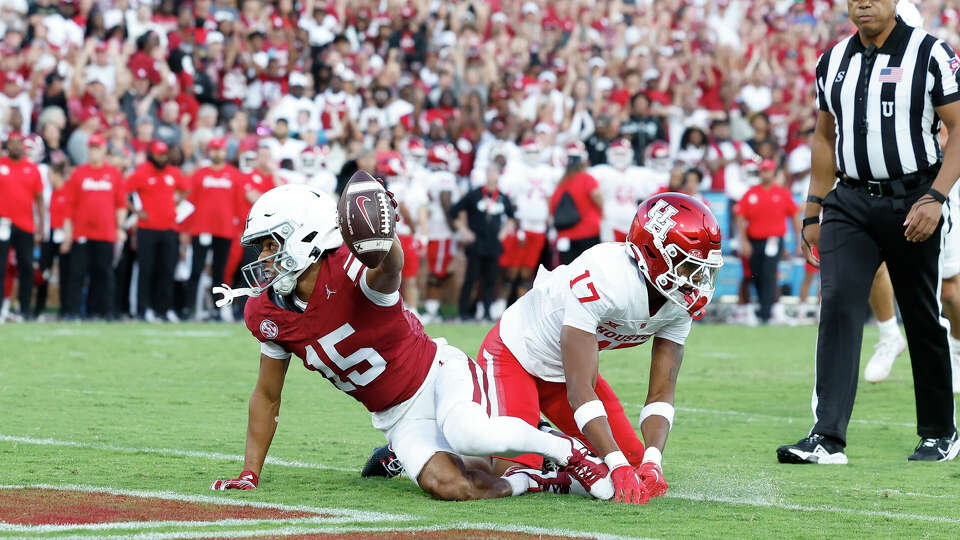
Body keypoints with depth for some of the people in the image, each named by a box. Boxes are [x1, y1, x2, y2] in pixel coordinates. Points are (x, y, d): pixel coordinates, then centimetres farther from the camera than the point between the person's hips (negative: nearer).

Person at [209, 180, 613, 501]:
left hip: (439, 374, -5)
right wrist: (249, 475, 7)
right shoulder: (269, 316, -4)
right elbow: (267, 396, 9)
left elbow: (389, 266, -52)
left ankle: (565, 449, -10)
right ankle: (535, 482, 3)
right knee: (447, 487, -24)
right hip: (398, 417, 5)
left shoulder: (350, 271, -25)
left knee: (468, 435, -38)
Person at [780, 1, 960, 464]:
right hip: (850, 201, 3)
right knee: (838, 304, -12)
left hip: (910, 203, -3)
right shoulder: (833, 61, 9)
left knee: (922, 318, 6)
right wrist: (814, 211, 17)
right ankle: (828, 437, -17)